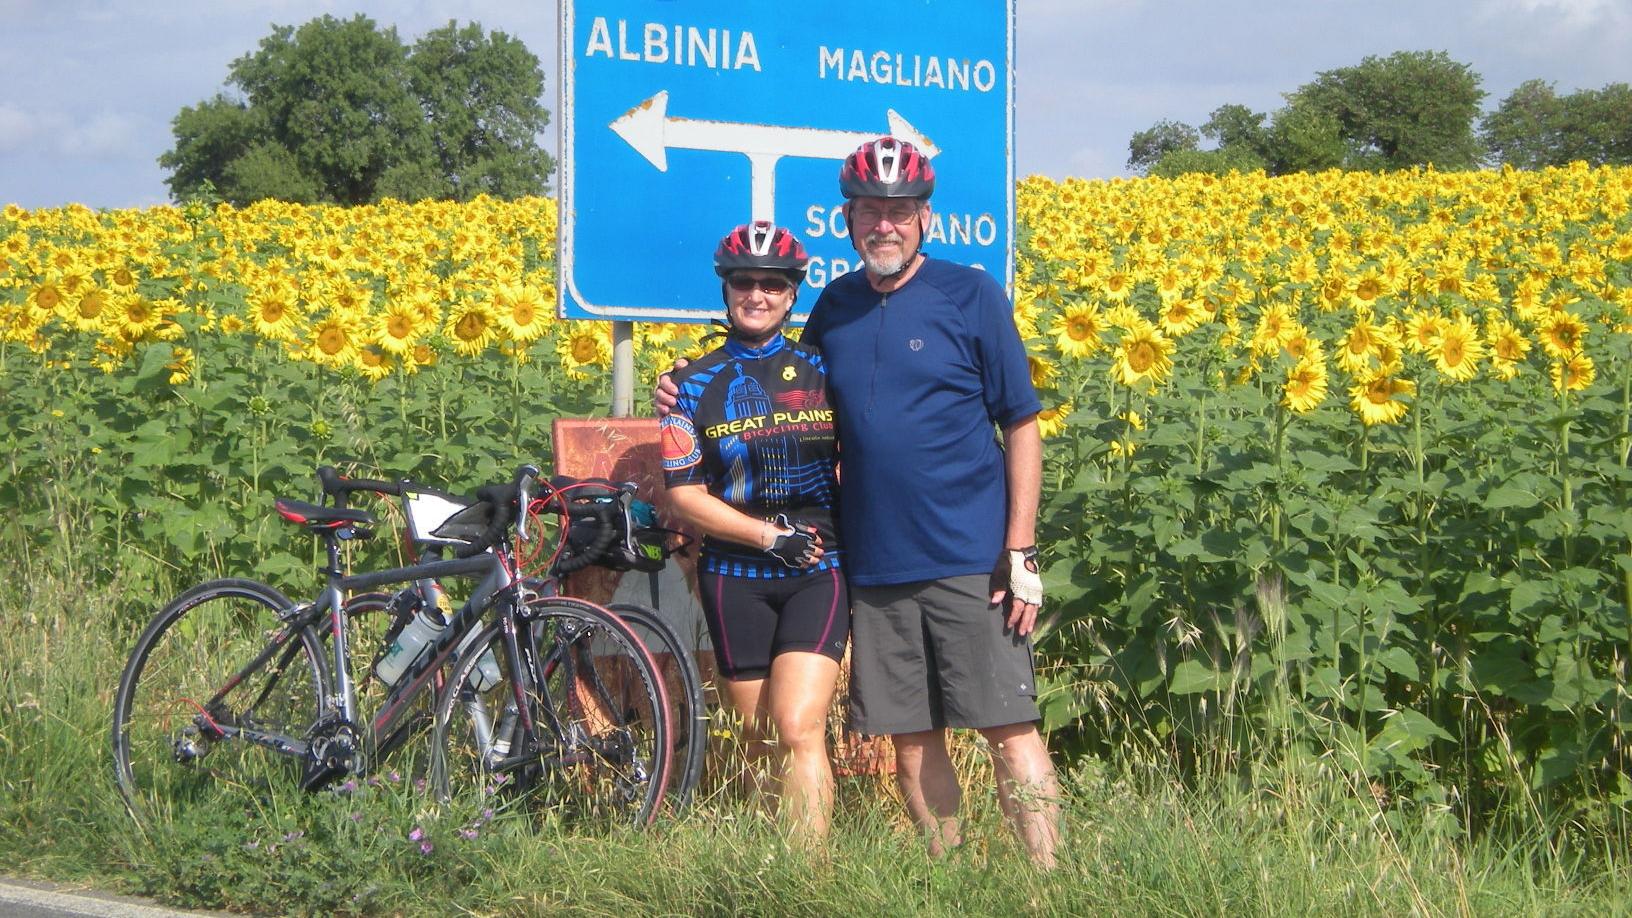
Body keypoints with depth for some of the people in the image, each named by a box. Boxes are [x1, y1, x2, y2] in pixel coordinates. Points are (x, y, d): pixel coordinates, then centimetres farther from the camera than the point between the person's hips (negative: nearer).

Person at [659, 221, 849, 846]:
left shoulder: (821, 371, 7)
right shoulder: (697, 385, 5)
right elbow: (683, 493, -1)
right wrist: (770, 535, -10)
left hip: (817, 570, -1)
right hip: (735, 577, 1)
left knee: (799, 731, -16)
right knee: (758, 742, 5)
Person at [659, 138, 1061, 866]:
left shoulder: (971, 295, -2)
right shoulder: (835, 307, 10)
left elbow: (1021, 427, -2)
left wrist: (1021, 553, -8)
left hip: (968, 560, -4)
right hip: (874, 562, 4)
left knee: (1008, 726, -5)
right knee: (909, 737, 8)